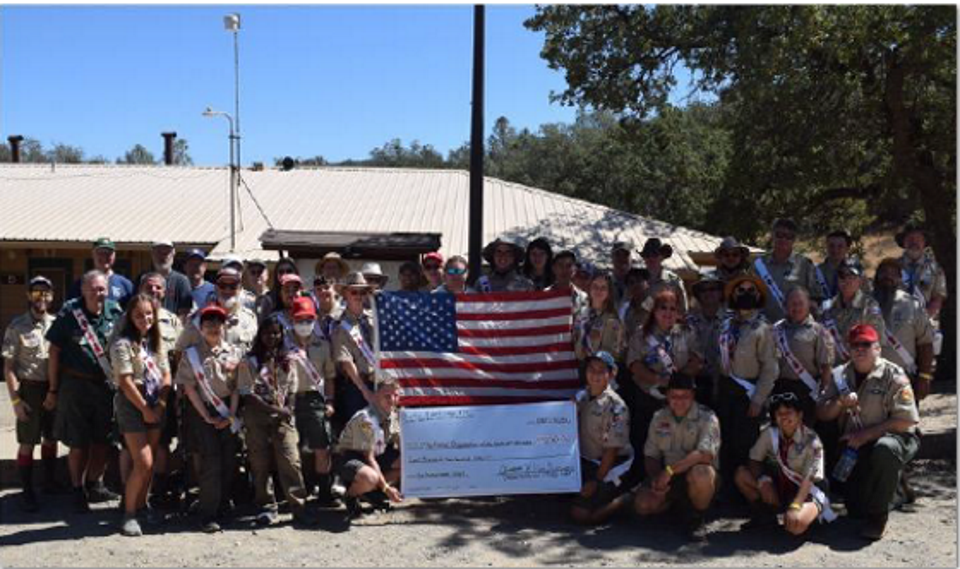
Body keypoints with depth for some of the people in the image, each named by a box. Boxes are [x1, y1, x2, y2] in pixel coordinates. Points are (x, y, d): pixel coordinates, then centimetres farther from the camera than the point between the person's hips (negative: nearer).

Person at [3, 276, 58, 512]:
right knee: (27, 443, 2)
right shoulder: (17, 327, -8)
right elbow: (8, 367, -7)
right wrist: (16, 399, -13)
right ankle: (27, 492, 11)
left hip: (54, 387, 4)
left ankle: (50, 481, 31)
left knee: (51, 438, 16)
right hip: (30, 388, -4)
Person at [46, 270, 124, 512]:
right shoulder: (69, 313, -8)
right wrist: (53, 390, -1)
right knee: (79, 442, 5)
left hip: (107, 384, 3)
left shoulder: (115, 312, -1)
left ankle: (94, 485, 31)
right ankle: (78, 490, 22)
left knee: (103, 440, 12)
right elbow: (55, 352, -3)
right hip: (76, 384, -3)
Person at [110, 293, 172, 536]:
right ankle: (129, 513, 2)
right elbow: (126, 382, -14)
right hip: (131, 404, -6)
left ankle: (141, 505, 26)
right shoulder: (123, 343, -10)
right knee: (143, 463, -10)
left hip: (156, 406, 6)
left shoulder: (157, 342, 10)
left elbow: (166, 376, 9)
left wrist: (160, 405, -4)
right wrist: (145, 409, -11)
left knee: (150, 462, 9)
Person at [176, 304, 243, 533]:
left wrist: (231, 414, -5)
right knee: (211, 460, -10)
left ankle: (223, 508, 16)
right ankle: (208, 515, -5)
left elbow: (236, 386, 4)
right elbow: (189, 388, -3)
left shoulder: (234, 352, 5)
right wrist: (207, 417, -7)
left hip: (227, 410, 3)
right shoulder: (191, 353, -1)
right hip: (201, 411, -3)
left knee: (229, 459, 1)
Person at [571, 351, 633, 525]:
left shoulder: (615, 407, -18)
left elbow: (612, 450, -16)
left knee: (581, 514, -14)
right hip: (585, 460, 7)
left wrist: (596, 481, -16)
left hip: (610, 465, -7)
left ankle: (624, 499, 7)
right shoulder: (580, 397, 3)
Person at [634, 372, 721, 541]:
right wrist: (655, 478, -13)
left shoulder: (706, 417, -10)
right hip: (668, 478, 5)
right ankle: (678, 503, 14)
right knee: (642, 504, -20)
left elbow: (705, 454, -25)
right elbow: (650, 455, 9)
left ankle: (697, 519, -10)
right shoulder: (659, 418, 6)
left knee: (700, 473, -40)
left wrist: (670, 470, -29)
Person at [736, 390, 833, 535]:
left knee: (796, 526, -35)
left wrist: (795, 506, -39)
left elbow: (809, 479, -27)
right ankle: (765, 514, 0)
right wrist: (762, 481, -24)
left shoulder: (811, 440, -20)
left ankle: (812, 513, 3)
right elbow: (754, 461, -4)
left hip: (808, 490, -4)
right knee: (741, 473, -16)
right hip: (780, 486, 4)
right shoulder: (770, 434, -10)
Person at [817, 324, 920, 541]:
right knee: (855, 509, -5)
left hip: (895, 437, -4)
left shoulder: (893, 376, -11)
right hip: (855, 444, 4)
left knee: (885, 448, -41)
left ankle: (878, 516, -24)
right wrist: (840, 403, -18)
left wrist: (867, 434, -22)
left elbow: (905, 421, -16)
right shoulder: (841, 375, 5)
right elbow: (822, 414, 4)